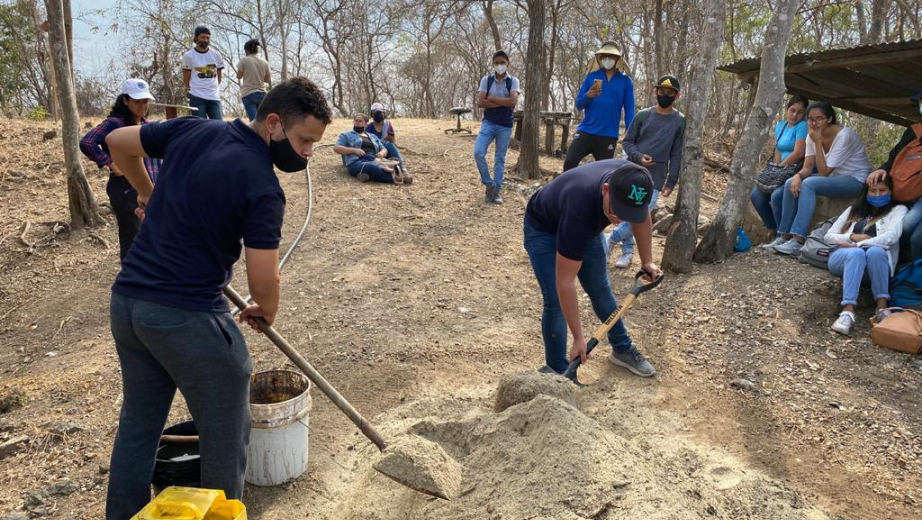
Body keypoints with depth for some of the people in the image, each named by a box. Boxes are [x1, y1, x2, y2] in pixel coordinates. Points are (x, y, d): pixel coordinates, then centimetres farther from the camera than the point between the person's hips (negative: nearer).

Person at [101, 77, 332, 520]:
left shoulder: (193, 130, 3)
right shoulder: (262, 187, -17)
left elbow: (118, 142, 18)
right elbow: (264, 282, -17)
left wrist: (149, 195, 31)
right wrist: (266, 312, 5)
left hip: (126, 300, 8)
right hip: (187, 317, -8)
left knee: (137, 424, 22)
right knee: (225, 434, 10)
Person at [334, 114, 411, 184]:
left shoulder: (373, 136, 33)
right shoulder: (346, 135, 20)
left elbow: (384, 150, 27)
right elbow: (336, 148, 5)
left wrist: (382, 153, -1)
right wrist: (354, 150, -10)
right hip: (357, 162, -4)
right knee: (374, 168, -41)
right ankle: (395, 177, -57)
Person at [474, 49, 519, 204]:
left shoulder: (513, 81, -1)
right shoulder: (486, 80, 1)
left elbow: (513, 101, -17)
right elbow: (480, 102, -11)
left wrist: (492, 98, -12)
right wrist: (503, 102, -15)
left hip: (505, 125, 0)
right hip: (488, 122, 0)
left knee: (500, 159, 5)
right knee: (478, 152, -16)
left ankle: (496, 191, 13)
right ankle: (489, 184, 2)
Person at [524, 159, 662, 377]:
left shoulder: (630, 180, -30)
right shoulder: (579, 211, -45)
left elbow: (642, 219, -2)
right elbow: (564, 282, -38)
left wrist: (647, 261, 1)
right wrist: (578, 338, -33)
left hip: (587, 225, 6)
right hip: (543, 229, -5)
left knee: (601, 291, 12)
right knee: (555, 302, -14)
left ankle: (622, 349, 33)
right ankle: (557, 374, 2)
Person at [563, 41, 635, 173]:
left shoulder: (625, 81, 3)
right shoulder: (591, 77, 6)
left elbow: (629, 110, 3)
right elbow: (578, 104, 3)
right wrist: (588, 95, -19)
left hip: (608, 136, 0)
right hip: (586, 131, 0)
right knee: (570, 162, -17)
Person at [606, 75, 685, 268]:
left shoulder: (680, 121, 2)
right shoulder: (643, 115, 4)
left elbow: (676, 154, 3)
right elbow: (627, 141, 7)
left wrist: (671, 182, -3)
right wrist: (638, 157, -13)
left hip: (654, 179, -1)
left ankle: (611, 239, 11)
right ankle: (627, 250, 20)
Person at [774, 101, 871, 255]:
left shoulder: (843, 135, -22)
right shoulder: (813, 134, -2)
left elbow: (824, 172, -24)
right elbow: (808, 167, -5)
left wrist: (818, 142, -26)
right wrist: (798, 176, -28)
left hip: (855, 180, -7)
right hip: (833, 177, 7)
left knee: (809, 184, -30)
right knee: (791, 183, -14)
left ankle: (798, 241, -35)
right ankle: (785, 236, -12)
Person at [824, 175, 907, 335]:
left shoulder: (898, 210, 15)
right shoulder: (854, 209, 25)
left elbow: (891, 236, -6)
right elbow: (829, 237, 17)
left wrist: (857, 244, -12)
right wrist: (853, 237, -2)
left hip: (876, 262, -1)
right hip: (842, 258, 2)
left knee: (875, 251, -38)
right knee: (856, 253, -36)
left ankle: (882, 307, -36)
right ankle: (848, 312, -51)